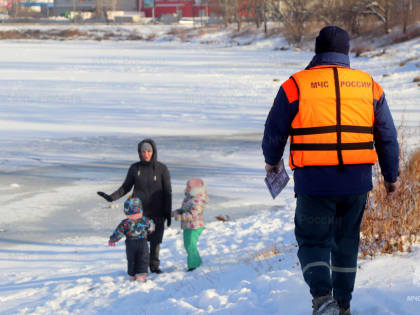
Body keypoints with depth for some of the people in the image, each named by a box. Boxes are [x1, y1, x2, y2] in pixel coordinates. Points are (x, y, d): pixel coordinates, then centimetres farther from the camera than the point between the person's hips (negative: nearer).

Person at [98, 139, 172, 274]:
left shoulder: (162, 169, -5)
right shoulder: (135, 168, -1)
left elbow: (167, 192, -2)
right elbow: (126, 187, 7)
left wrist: (168, 213, -4)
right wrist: (112, 197, -8)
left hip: (156, 212, -1)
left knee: (155, 239, 0)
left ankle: (154, 265, 18)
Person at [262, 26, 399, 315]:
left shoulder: (296, 85, -3)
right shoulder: (370, 86, 7)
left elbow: (274, 131, 4)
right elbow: (387, 137, 13)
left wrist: (272, 161, 24)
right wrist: (391, 176, 24)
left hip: (314, 182, -3)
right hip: (357, 181, 3)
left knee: (313, 240, 7)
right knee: (346, 241, 18)